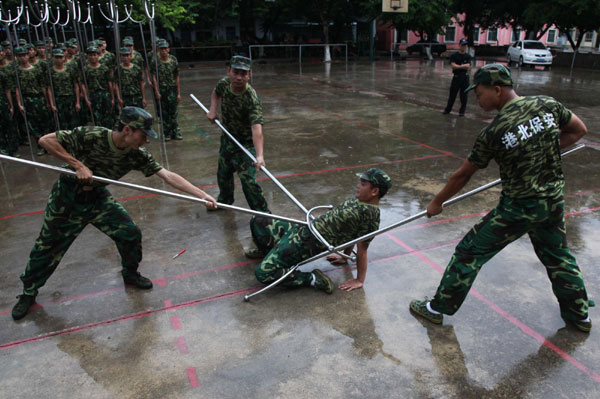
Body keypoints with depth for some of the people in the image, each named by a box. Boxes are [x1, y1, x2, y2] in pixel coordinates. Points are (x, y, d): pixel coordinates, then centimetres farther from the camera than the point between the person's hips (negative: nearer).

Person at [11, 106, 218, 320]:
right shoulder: (91, 136, -30)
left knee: (130, 233, -5)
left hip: (97, 198, 4)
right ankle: (28, 292, 32)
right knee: (47, 248, 8)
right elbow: (46, 140, -24)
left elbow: (168, 176, -21)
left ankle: (130, 273, 24)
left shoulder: (136, 155, -17)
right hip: (67, 198, -3)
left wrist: (203, 195, -27)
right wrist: (78, 165, -31)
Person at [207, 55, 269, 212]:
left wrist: (259, 155, -59)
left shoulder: (252, 99, -33)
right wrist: (213, 110, -3)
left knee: (248, 180, -14)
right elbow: (216, 93, 15)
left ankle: (262, 213, 3)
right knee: (223, 173, 22)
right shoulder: (224, 83, -13)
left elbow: (256, 128, -46)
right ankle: (225, 200, 50)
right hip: (227, 138, 7)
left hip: (246, 142, -6)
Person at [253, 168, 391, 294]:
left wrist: (360, 280, -8)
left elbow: (362, 250, -15)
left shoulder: (370, 214, -19)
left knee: (263, 273, -16)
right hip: (303, 230, 9)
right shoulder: (359, 200, 8)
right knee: (259, 222, 15)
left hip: (309, 244, -9)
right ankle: (266, 251, 40)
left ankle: (313, 279, -6)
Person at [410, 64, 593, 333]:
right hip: (554, 200, 7)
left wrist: (437, 202, 4)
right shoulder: (547, 105, -4)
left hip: (518, 207, -6)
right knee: (557, 255, 27)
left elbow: (463, 175, -9)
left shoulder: (494, 132, -18)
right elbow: (578, 130, 12)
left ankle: (438, 308, 15)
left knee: (469, 252, 5)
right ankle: (579, 314, 44)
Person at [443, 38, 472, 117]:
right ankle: (448, 109, 17)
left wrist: (458, 66, -12)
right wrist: (463, 66, -12)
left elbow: (468, 66, -9)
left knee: (464, 95, 3)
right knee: (452, 94, 5)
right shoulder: (454, 55, 1)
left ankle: (462, 111, 11)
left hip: (465, 77, 1)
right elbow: (453, 65, -12)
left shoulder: (468, 56, 5)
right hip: (456, 77, -1)